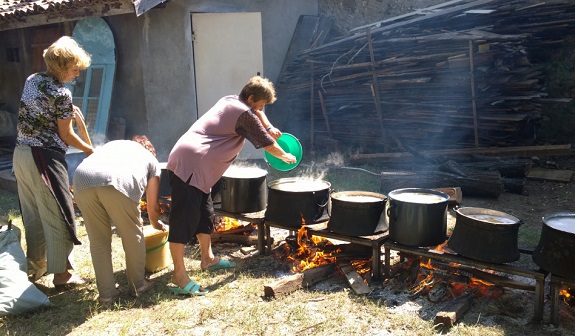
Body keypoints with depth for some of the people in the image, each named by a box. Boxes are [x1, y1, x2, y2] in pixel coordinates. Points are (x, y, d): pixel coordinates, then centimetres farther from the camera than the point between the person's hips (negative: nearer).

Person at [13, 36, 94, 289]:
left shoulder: (31, 80, 8)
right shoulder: (62, 94, -15)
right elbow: (66, 135, -9)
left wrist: (69, 113, 6)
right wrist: (90, 150, 4)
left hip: (21, 153, 8)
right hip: (45, 158, -8)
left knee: (32, 215, 19)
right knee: (57, 216, 1)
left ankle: (35, 266, 33)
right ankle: (61, 274, 10)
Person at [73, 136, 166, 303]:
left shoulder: (113, 144, 43)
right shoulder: (151, 159, 32)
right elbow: (153, 207, 32)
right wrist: (157, 225, 54)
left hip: (82, 178, 4)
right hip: (117, 182, -4)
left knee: (98, 240, 18)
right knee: (133, 236, 17)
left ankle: (106, 292, 25)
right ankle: (138, 284, 31)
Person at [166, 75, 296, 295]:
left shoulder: (230, 100, 17)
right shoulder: (245, 114, -9)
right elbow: (267, 144, 2)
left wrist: (269, 127, 30)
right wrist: (286, 157, 18)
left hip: (195, 166, 10)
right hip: (189, 165, -10)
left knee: (205, 215, 17)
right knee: (184, 219, -9)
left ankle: (207, 259, 30)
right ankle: (179, 276, -6)